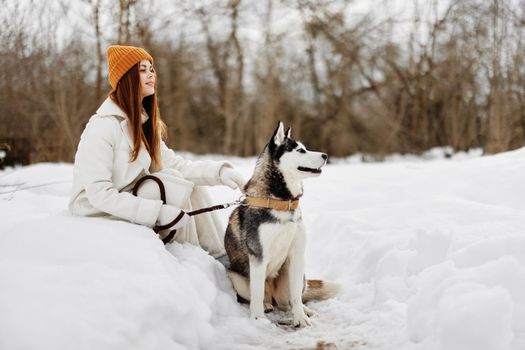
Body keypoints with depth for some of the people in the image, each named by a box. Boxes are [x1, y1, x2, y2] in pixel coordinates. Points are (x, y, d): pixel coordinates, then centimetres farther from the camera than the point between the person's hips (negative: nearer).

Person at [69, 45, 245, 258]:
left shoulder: (143, 123, 6)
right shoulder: (104, 125, -21)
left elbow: (175, 164, -3)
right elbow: (99, 193, -27)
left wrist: (219, 171, -18)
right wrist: (158, 212, -32)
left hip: (130, 198, 8)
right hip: (98, 211, -8)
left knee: (194, 185, -5)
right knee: (170, 183, -23)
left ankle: (219, 255, -3)